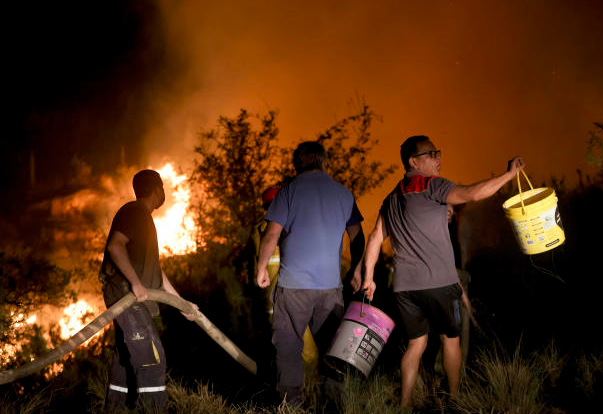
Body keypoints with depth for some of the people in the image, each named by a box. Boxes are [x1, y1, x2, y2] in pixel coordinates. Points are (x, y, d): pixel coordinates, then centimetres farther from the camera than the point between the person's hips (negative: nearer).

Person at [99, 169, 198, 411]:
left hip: (133, 297, 10)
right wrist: (135, 282, -27)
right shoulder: (134, 212, -9)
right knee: (151, 357, -14)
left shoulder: (142, 217, 23)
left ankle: (115, 409, 20)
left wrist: (180, 302, 28)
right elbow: (115, 246, -26)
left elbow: (153, 269, 27)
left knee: (126, 359, 13)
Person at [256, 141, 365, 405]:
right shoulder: (343, 193, 8)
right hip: (330, 283, 3)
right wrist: (357, 271, 22)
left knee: (288, 343, 4)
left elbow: (272, 235, -7)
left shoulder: (289, 191, -3)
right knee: (330, 343, 11)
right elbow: (357, 237, 11)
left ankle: (291, 400, 3)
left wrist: (262, 268, 5)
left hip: (294, 282, -3)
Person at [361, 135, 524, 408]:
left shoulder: (392, 198, 15)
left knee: (416, 342, 13)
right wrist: (509, 173, -11)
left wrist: (368, 277, 16)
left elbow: (375, 237, 14)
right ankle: (454, 398, 19)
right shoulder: (431, 185, -8)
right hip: (438, 282, -6)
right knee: (450, 339, 10)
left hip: (404, 284, 6)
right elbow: (473, 194, -20)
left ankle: (405, 403, 9)